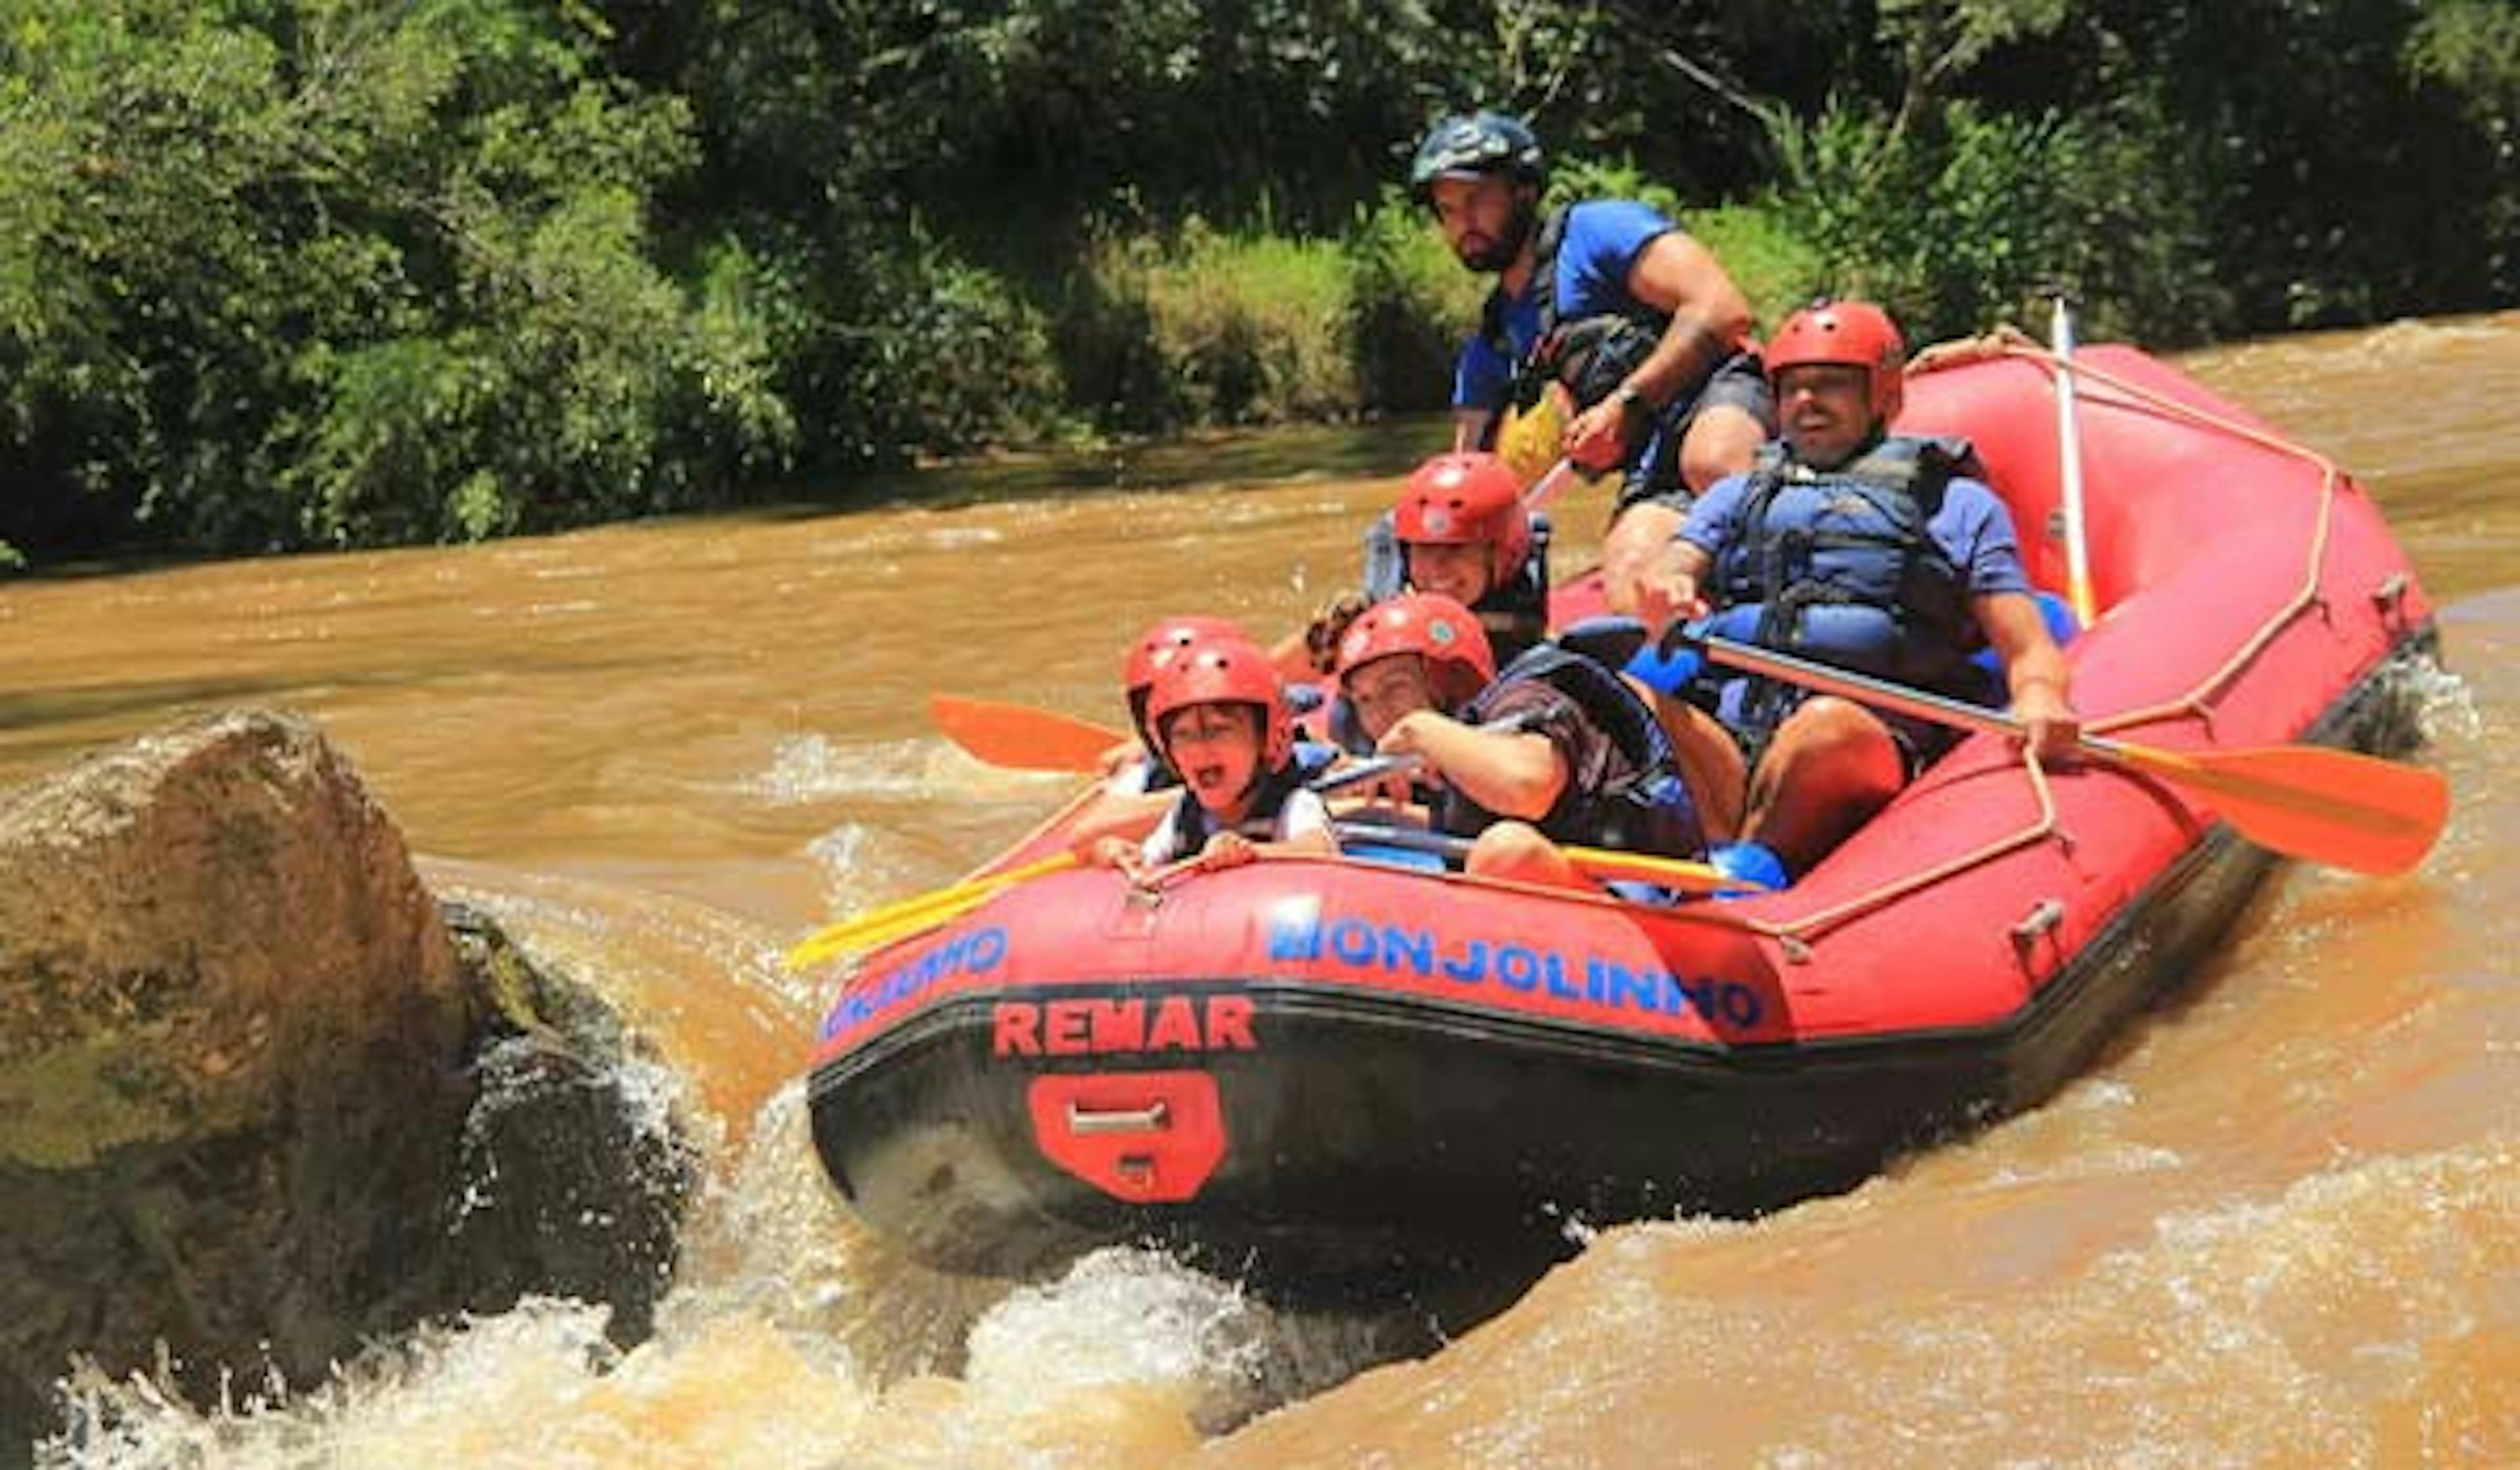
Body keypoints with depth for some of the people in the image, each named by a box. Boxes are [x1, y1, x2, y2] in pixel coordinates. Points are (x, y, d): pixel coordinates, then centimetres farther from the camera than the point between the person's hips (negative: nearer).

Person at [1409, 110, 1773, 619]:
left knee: (1710, 460, -41)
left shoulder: (1597, 231, 4)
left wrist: (1625, 405, -13)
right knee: (1629, 589, -26)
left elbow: (1722, 309, -9)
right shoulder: (1489, 349, 23)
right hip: (1653, 475, 6)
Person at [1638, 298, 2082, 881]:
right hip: (1728, 735, 3)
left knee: (1830, 725, -39)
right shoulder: (1740, 496, 33)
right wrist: (1665, 596, -12)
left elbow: (2029, 650, 15)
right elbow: (1678, 569, 15)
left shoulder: (1957, 504, 24)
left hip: (1876, 730, -2)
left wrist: (2038, 697, -11)